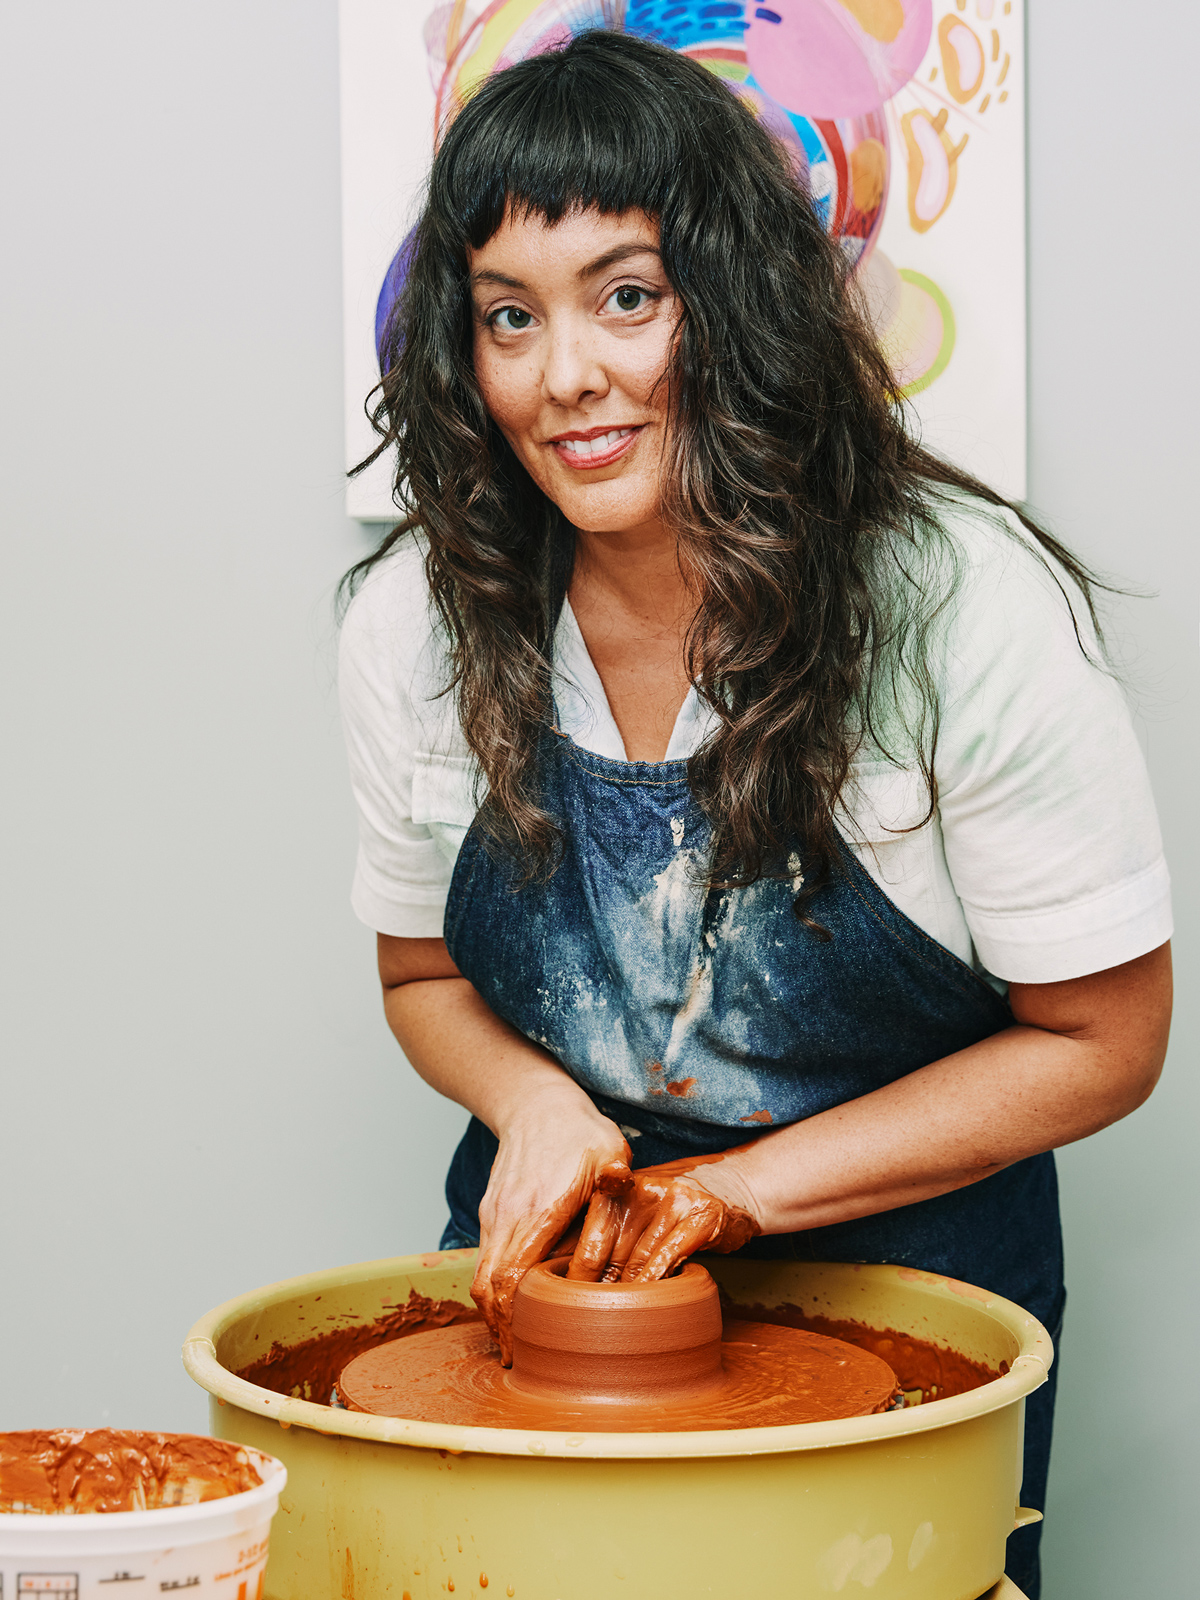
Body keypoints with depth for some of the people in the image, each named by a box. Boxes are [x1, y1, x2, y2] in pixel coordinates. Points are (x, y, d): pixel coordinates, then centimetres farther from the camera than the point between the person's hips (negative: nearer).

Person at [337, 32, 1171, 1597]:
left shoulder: (968, 608, -21)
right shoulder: (414, 622, -10)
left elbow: (1100, 1039, -12)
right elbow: (427, 974, 6)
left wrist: (739, 1189, -19)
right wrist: (539, 1107, -16)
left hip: (898, 1263, -2)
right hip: (552, 1255, 3)